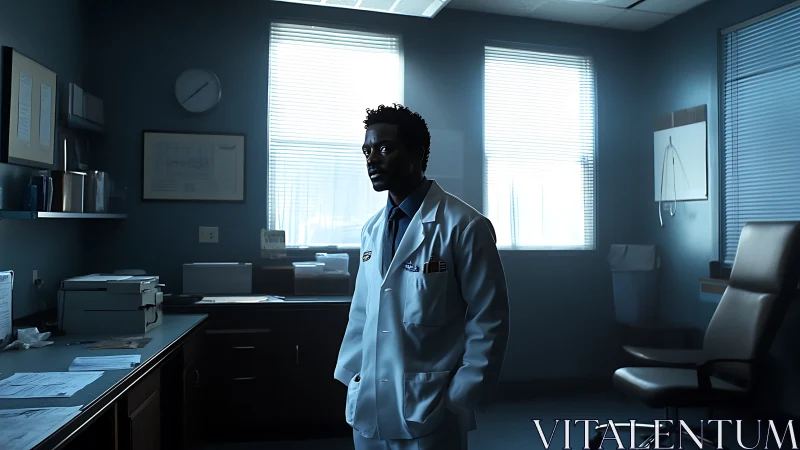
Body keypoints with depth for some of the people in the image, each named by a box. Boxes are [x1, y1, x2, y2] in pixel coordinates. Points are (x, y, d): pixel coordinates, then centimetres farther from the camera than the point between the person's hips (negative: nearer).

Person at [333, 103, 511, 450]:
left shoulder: (464, 226, -12)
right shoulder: (372, 229, 6)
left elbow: (489, 321, -10)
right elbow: (362, 312, 11)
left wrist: (460, 401, -11)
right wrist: (351, 379, 7)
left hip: (428, 411, -5)